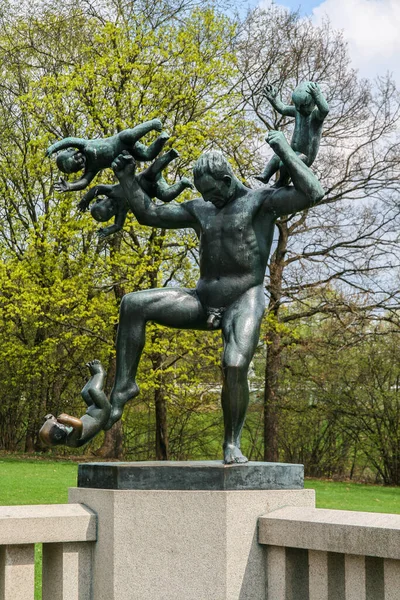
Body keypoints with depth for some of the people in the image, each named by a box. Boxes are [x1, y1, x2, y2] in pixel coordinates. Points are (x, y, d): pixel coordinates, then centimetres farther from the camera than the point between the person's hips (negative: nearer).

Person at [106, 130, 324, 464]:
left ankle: (232, 443, -10)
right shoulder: (200, 210, 16)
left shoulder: (261, 200, 0)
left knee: (235, 367, -31)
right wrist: (128, 179, 8)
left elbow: (313, 193, -13)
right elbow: (149, 214, 18)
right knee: (133, 305, -15)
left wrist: (284, 150, -10)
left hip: (244, 303, -5)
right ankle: (125, 385, -9)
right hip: (204, 301, 5)